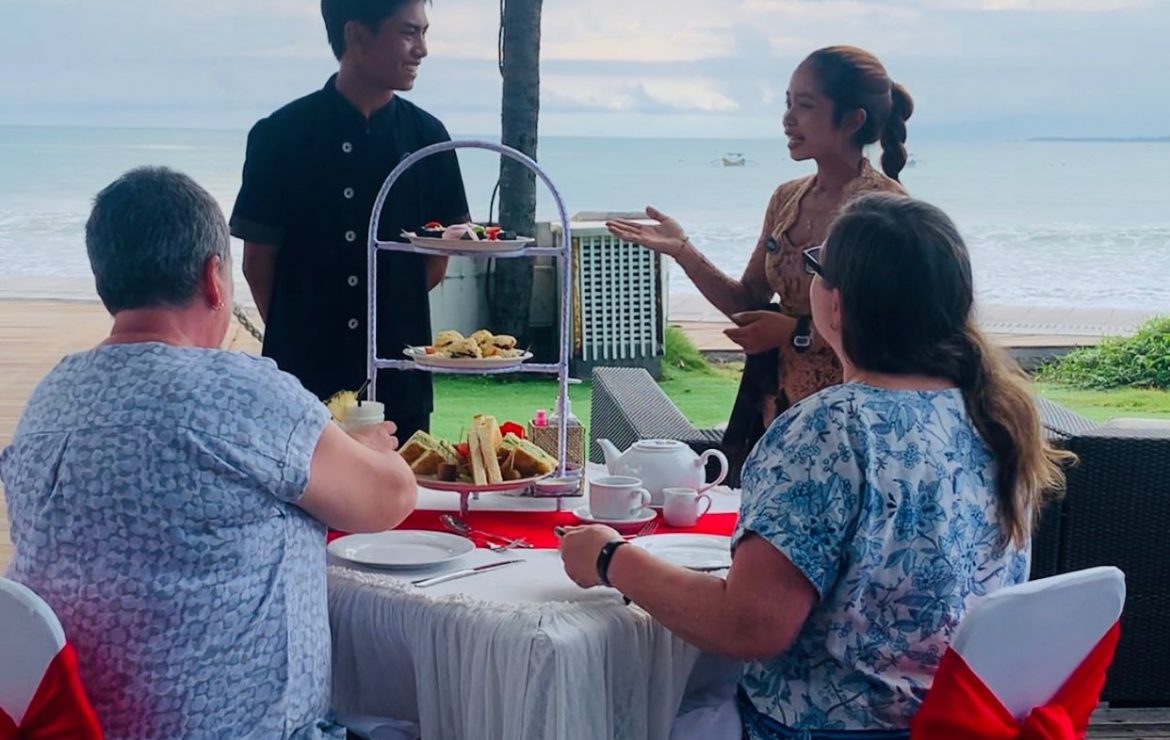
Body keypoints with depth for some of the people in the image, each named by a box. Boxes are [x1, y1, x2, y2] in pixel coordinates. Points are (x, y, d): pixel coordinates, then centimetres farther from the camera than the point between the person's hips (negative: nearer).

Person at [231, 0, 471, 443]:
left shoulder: (426, 137, 3)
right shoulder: (282, 135, -4)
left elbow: (437, 260, 10)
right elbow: (259, 261, 1)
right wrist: (298, 330, 4)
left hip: (399, 378, 2)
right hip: (303, 373, -2)